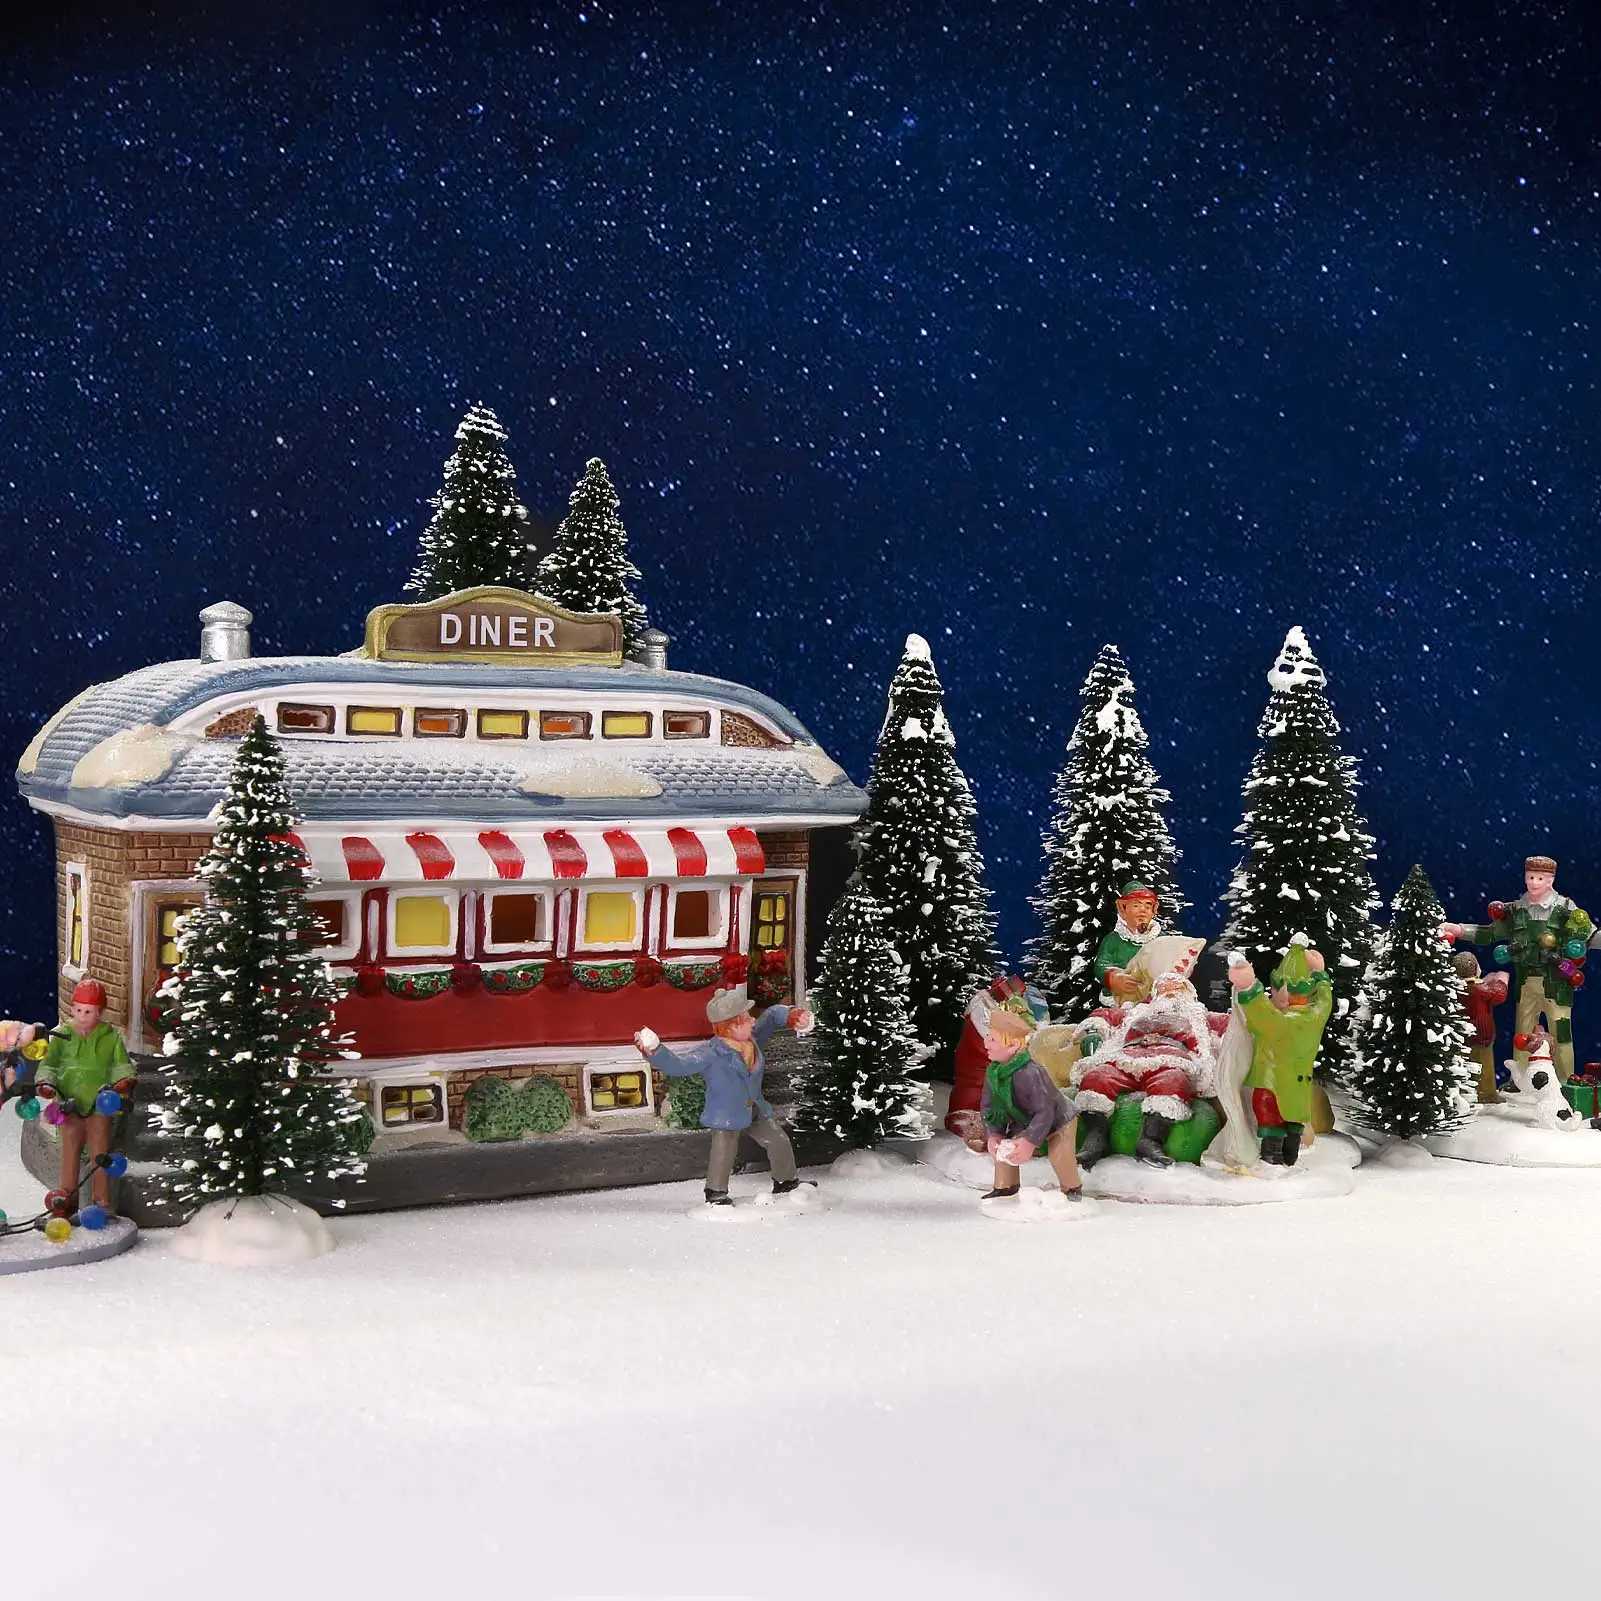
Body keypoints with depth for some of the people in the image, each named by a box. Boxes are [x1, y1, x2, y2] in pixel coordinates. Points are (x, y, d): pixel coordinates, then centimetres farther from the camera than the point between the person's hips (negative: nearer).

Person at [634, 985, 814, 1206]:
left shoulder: (753, 1038, -7)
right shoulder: (711, 1054, -28)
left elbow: (772, 1016, 4)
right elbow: (677, 1066, -34)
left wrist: (792, 1017, -16)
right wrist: (654, 1051, -49)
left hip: (756, 1111, 7)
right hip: (725, 1115, -7)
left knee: (779, 1142, 13)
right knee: (723, 1154, -15)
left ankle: (785, 1182, 37)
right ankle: (716, 1193, 8)